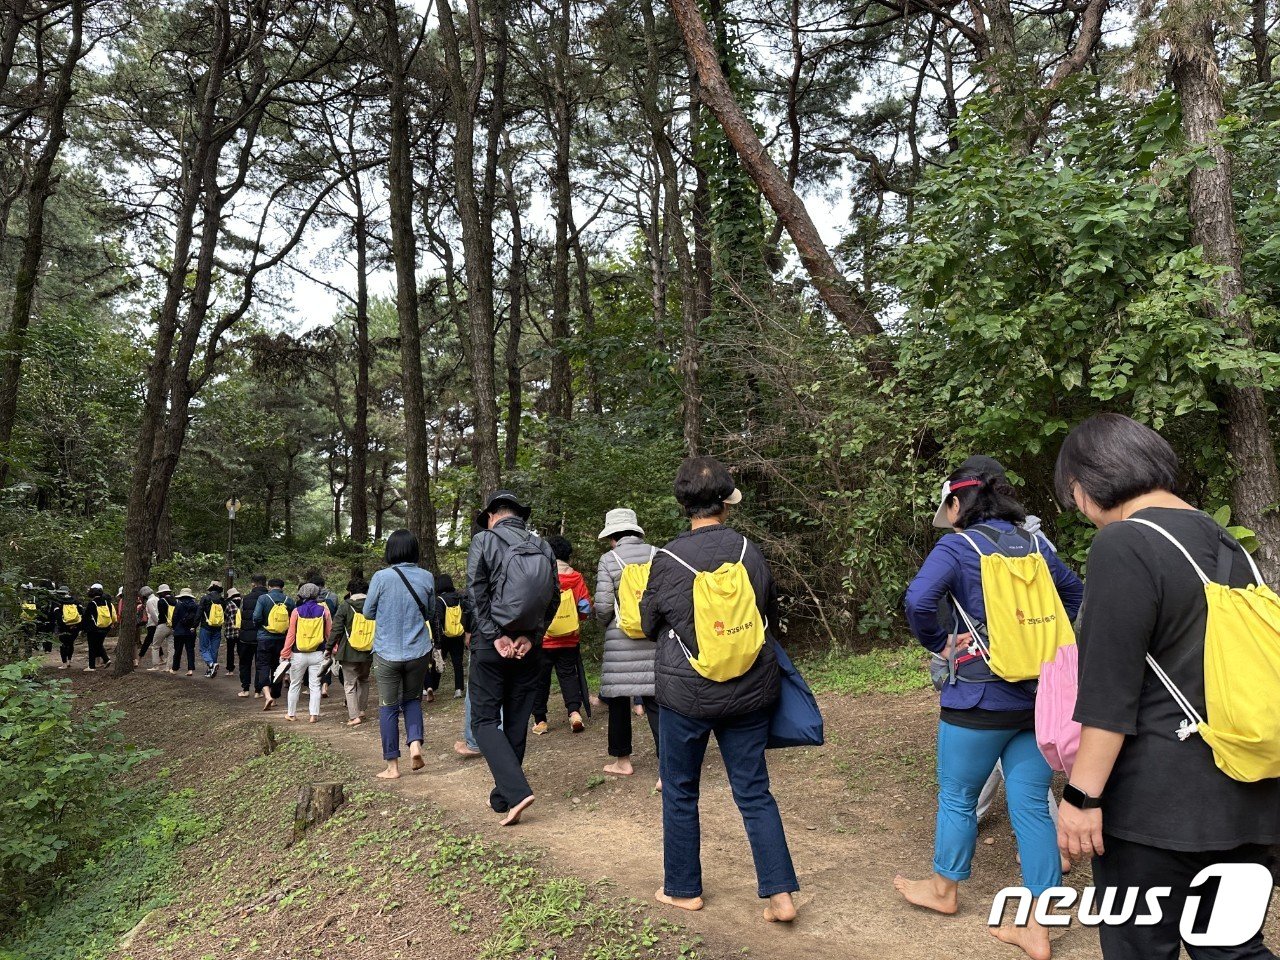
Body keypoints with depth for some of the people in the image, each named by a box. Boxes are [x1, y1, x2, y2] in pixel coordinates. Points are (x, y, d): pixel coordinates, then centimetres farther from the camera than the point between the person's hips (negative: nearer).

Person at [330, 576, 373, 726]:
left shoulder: (344, 606, -8)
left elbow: (336, 628, -8)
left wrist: (330, 648, 3)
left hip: (349, 652, -4)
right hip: (368, 652, 4)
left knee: (350, 684, 2)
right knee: (364, 680, 22)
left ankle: (354, 716, -5)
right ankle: (362, 710, 25)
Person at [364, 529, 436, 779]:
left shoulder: (381, 577, -11)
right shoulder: (427, 578, -3)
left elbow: (368, 613, 1)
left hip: (387, 653, -2)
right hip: (419, 651, 2)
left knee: (388, 707, 9)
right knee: (412, 699, 22)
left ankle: (392, 766, 15)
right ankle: (415, 743, 2)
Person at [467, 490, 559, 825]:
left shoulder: (484, 540, -5)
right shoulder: (543, 547, 6)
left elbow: (477, 592, -12)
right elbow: (553, 597, 0)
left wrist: (496, 635, -11)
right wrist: (530, 636, -3)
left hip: (491, 645, -4)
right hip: (528, 647, 4)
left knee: (484, 719, 3)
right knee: (517, 721, 12)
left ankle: (516, 791, -13)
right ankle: (502, 796, 22)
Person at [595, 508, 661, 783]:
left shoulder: (608, 560, -6)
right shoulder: (656, 554, 1)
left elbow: (603, 607, -8)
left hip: (621, 640, -2)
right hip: (655, 638, 2)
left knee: (618, 698, 12)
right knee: (655, 698, 4)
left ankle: (623, 760, 24)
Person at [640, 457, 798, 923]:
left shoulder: (668, 559, -13)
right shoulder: (751, 552, -6)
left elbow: (649, 624, 1)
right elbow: (771, 615, 9)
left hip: (686, 692, -2)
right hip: (750, 691, 3)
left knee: (680, 793, 15)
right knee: (755, 792, 14)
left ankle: (683, 889, 28)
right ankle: (780, 893, 12)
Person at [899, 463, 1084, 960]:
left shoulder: (956, 546, -10)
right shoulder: (1032, 541, 8)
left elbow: (918, 600, -25)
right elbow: (1074, 591, 23)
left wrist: (939, 643, -8)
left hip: (981, 696, -6)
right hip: (1040, 693, 6)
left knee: (957, 796, 14)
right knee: (1031, 806, 11)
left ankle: (944, 889, 34)